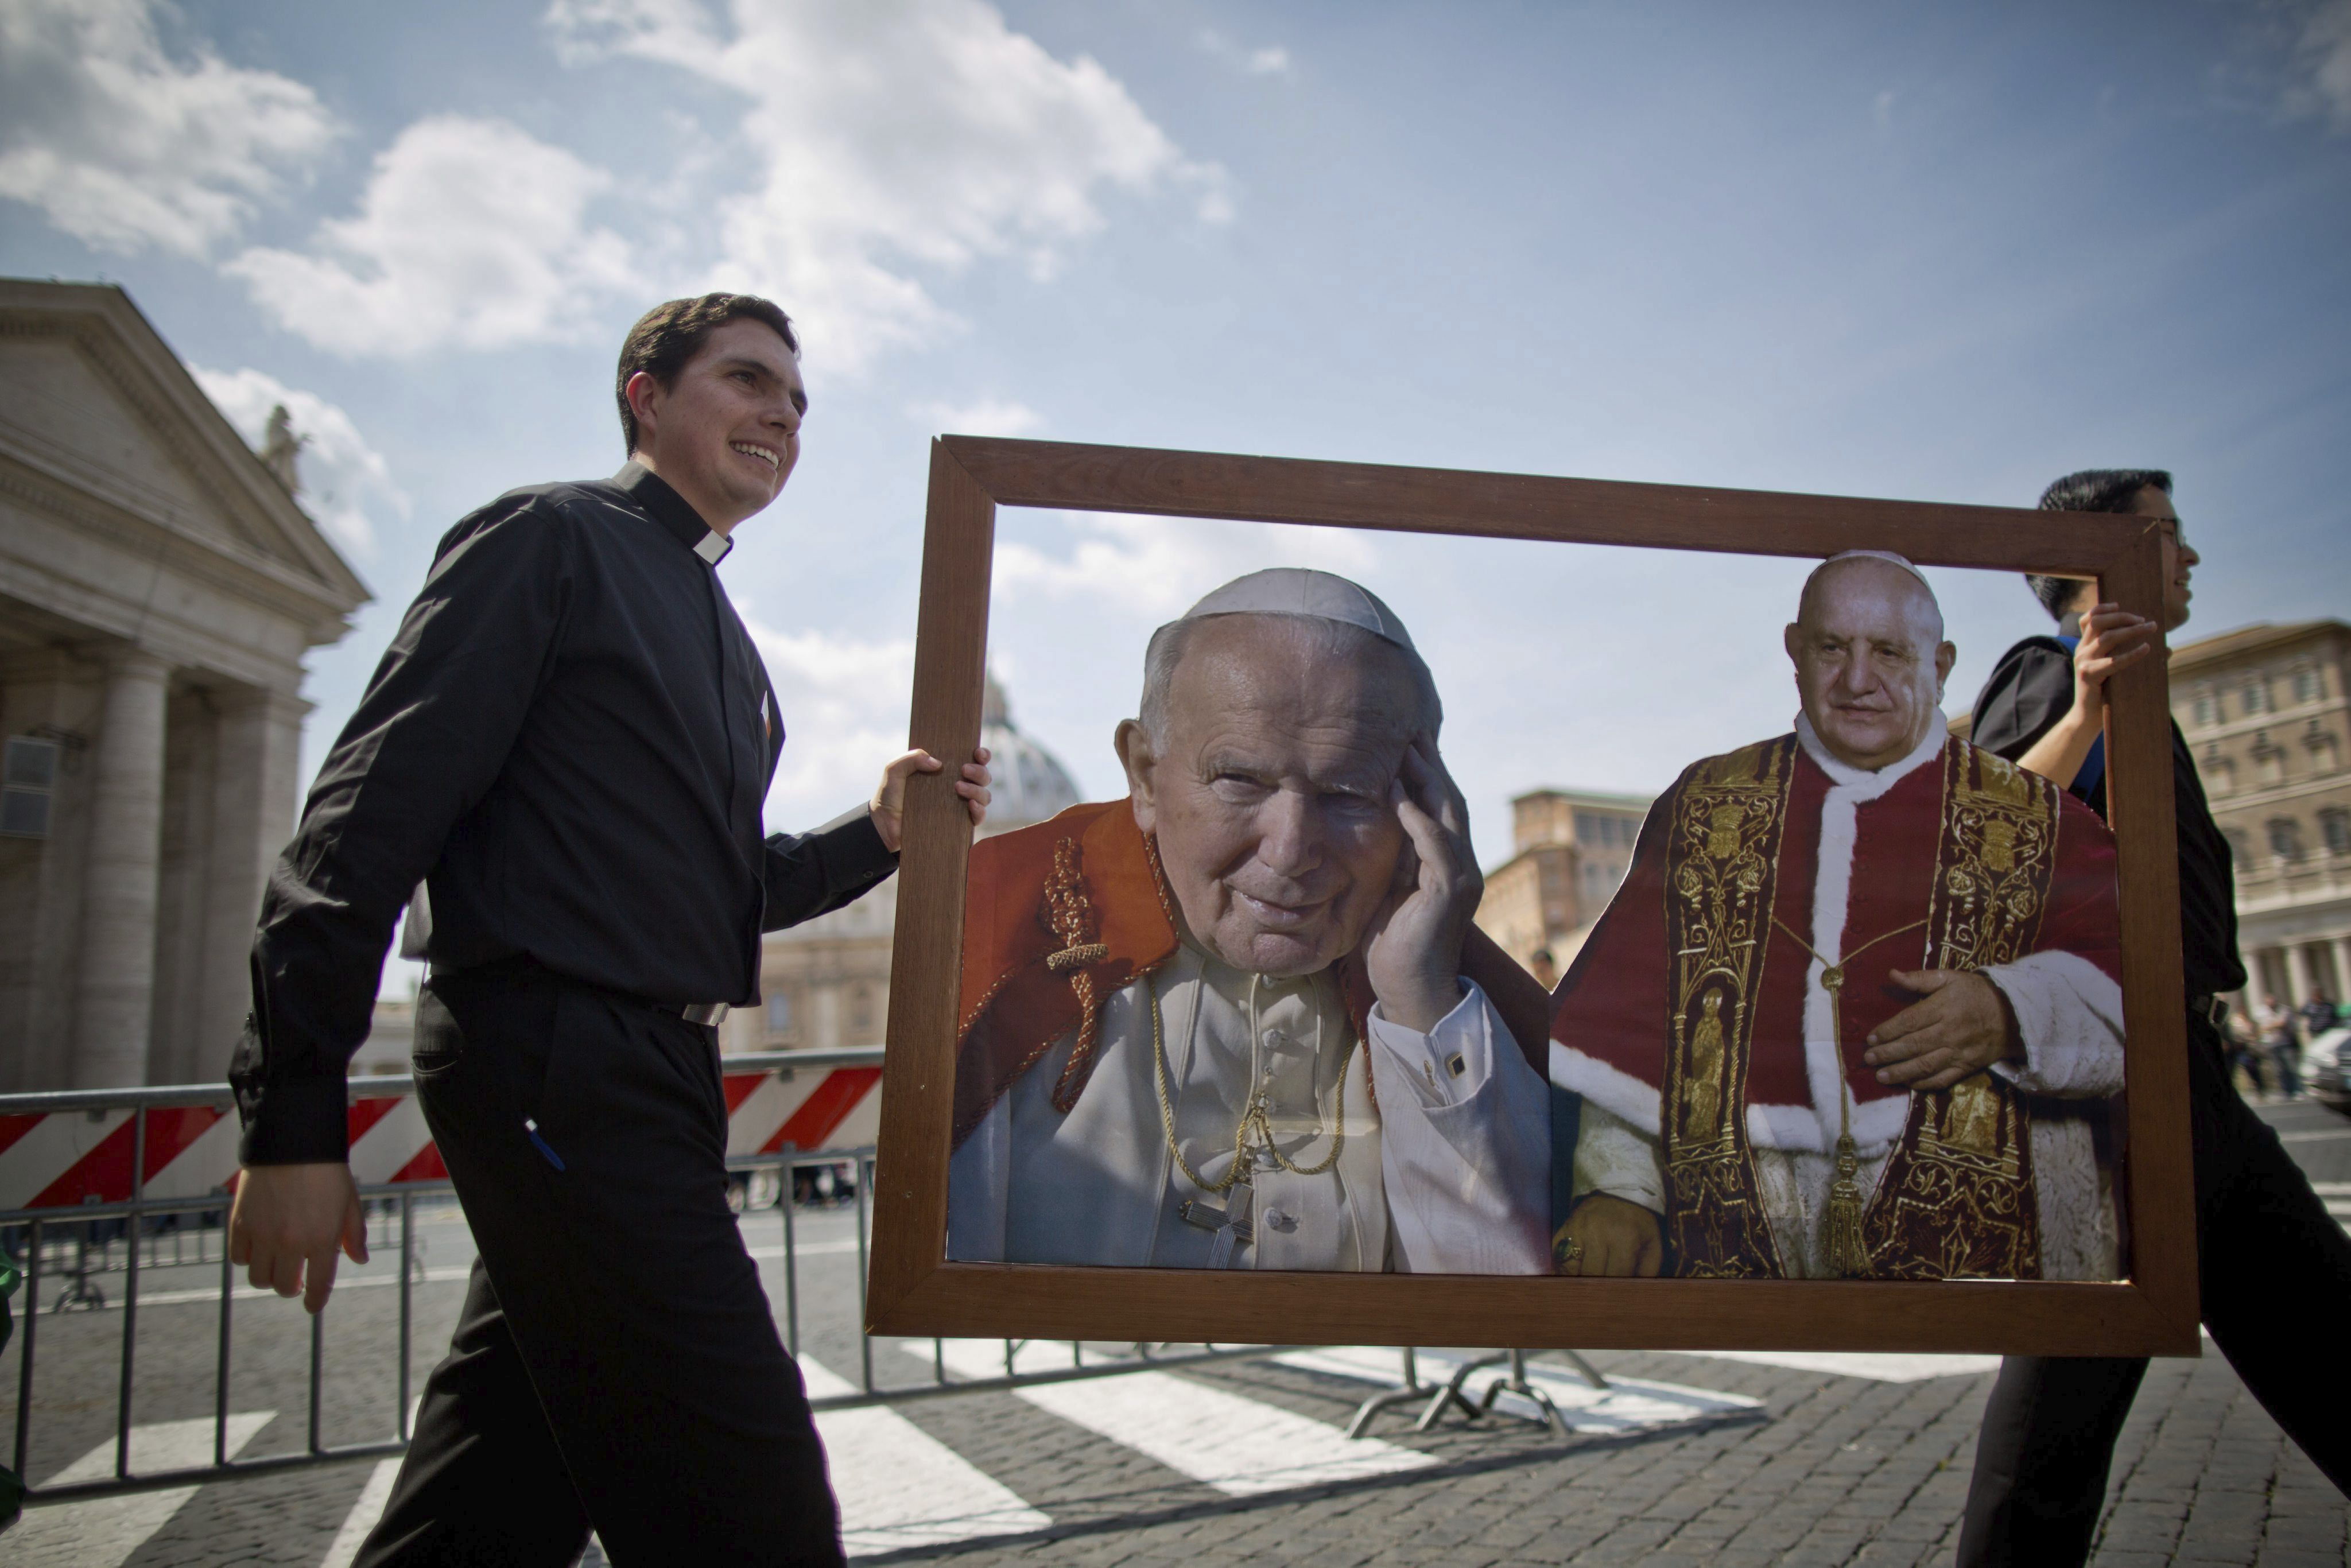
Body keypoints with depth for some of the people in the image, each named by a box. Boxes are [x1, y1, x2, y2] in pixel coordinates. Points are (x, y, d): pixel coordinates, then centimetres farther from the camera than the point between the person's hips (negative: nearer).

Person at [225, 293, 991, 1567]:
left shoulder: (725, 645, 23)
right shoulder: (550, 538, -2)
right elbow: (378, 807, -11)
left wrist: (880, 831, 7)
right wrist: (295, 1116, -17)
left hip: (651, 1080, 9)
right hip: (554, 1065, -9)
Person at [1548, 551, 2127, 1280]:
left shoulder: (2036, 822, 13)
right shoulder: (1704, 806, 14)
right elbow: (1626, 1015, 8)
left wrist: (2009, 1014, -15)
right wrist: (1618, 1185, -1)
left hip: (1966, 1207, -1)